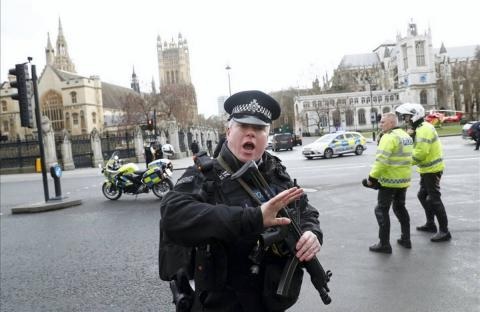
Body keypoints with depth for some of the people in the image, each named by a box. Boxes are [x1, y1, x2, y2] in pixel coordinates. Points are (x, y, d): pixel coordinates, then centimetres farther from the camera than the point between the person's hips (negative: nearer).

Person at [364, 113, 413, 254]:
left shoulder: (389, 137, -17)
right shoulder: (406, 136, 13)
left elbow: (381, 160, -25)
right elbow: (406, 157, 16)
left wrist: (372, 177, -19)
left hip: (390, 180, -9)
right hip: (404, 179, 9)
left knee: (381, 210, 0)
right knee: (400, 207, 21)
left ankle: (384, 244, 2)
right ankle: (406, 239, 26)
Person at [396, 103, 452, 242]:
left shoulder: (424, 129, -20)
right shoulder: (419, 128, 12)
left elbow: (421, 152, -28)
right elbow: (415, 146, 9)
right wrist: (410, 136, -7)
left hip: (432, 169, -11)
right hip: (427, 169, 11)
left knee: (434, 199, -7)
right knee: (423, 195, 20)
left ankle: (444, 231, -1)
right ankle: (430, 224, 32)